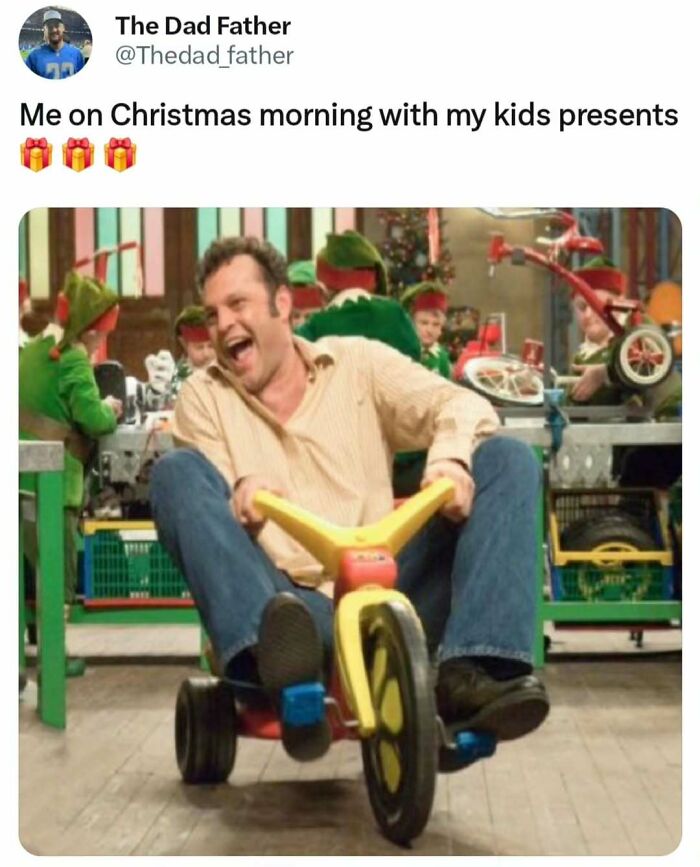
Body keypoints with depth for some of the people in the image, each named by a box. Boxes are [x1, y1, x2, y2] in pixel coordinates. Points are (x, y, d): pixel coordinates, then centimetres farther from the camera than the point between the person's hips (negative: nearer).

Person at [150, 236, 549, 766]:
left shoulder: (360, 362, 15)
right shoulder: (204, 396, 14)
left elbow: (463, 405, 1)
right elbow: (198, 503, 1)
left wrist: (451, 458, -22)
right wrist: (241, 493, -23)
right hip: (291, 612, -1)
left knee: (507, 459, -11)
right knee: (176, 471, -19)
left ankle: (469, 672, -30)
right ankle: (277, 661, -42)